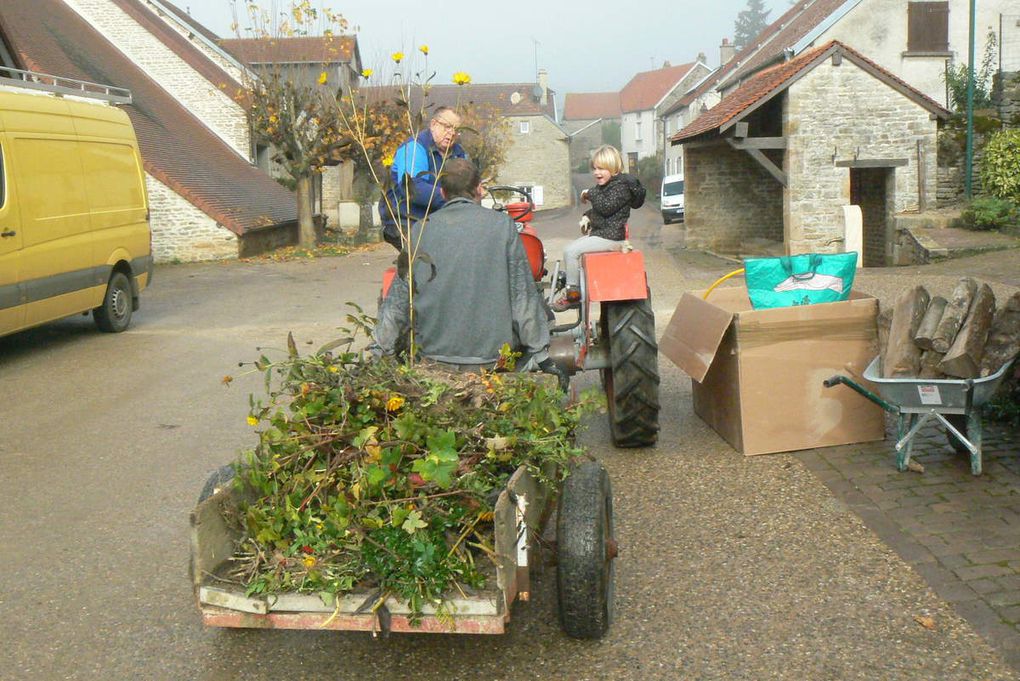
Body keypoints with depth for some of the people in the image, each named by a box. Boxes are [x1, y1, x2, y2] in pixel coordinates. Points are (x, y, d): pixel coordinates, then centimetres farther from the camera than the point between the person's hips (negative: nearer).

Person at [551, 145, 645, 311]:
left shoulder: (622, 185, -14)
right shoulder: (605, 185, 16)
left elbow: (606, 207, -25)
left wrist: (590, 193, -13)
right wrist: (587, 216, 9)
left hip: (611, 237, -11)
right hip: (598, 233, 11)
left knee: (571, 251, -18)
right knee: (569, 250, 10)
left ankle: (572, 294, -9)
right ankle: (572, 287, 12)